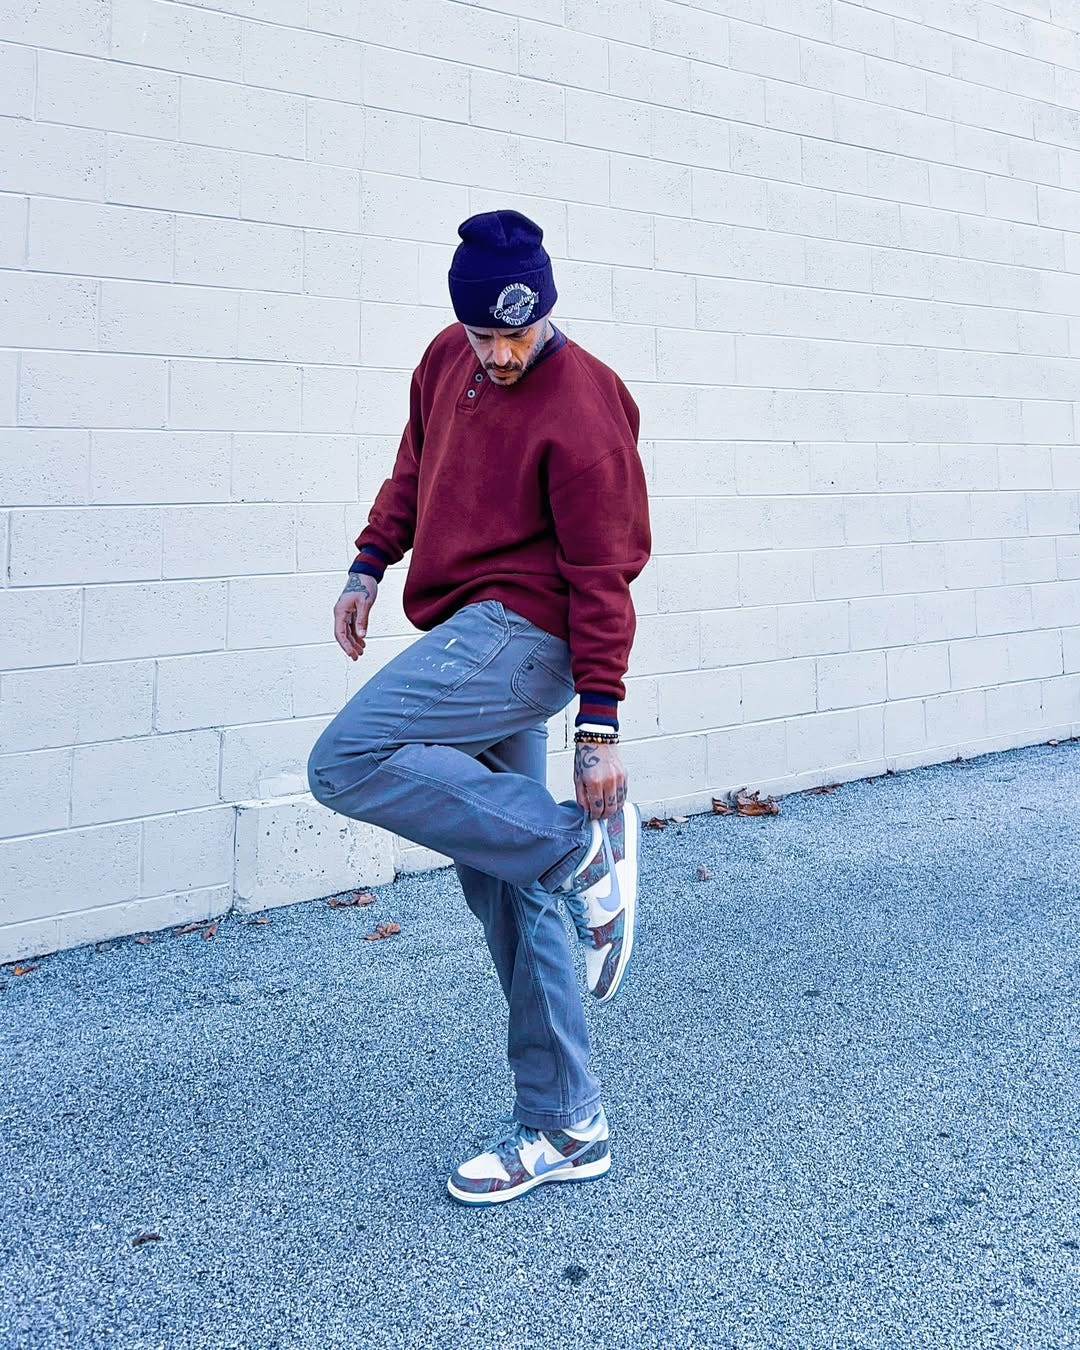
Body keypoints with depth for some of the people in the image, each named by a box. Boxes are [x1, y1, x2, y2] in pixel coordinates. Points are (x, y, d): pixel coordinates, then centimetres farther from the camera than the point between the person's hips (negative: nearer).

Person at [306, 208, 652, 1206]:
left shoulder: (580, 410, -13)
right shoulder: (447, 363, 10)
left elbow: (602, 574, -15)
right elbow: (416, 469, 25)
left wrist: (599, 725, -16)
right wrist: (370, 564, 12)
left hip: (519, 633, -8)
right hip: (474, 639, 8)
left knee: (348, 762, -23)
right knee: (504, 895, 9)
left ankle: (577, 847, -15)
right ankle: (565, 1129, 18)